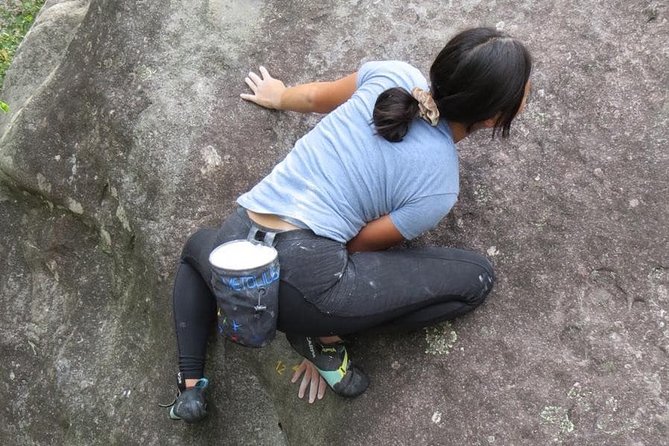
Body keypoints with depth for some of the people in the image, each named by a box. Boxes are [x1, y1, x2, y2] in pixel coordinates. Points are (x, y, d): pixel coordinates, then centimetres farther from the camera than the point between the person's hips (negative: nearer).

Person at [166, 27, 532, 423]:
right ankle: (325, 336, 3)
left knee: (197, 246, 43)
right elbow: (358, 244, 3)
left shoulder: (392, 75, 9)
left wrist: (280, 97, 48)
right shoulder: (440, 186, -3)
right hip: (300, 279, -5)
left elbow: (315, 97, 25)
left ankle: (190, 386, 25)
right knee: (477, 277, 7)